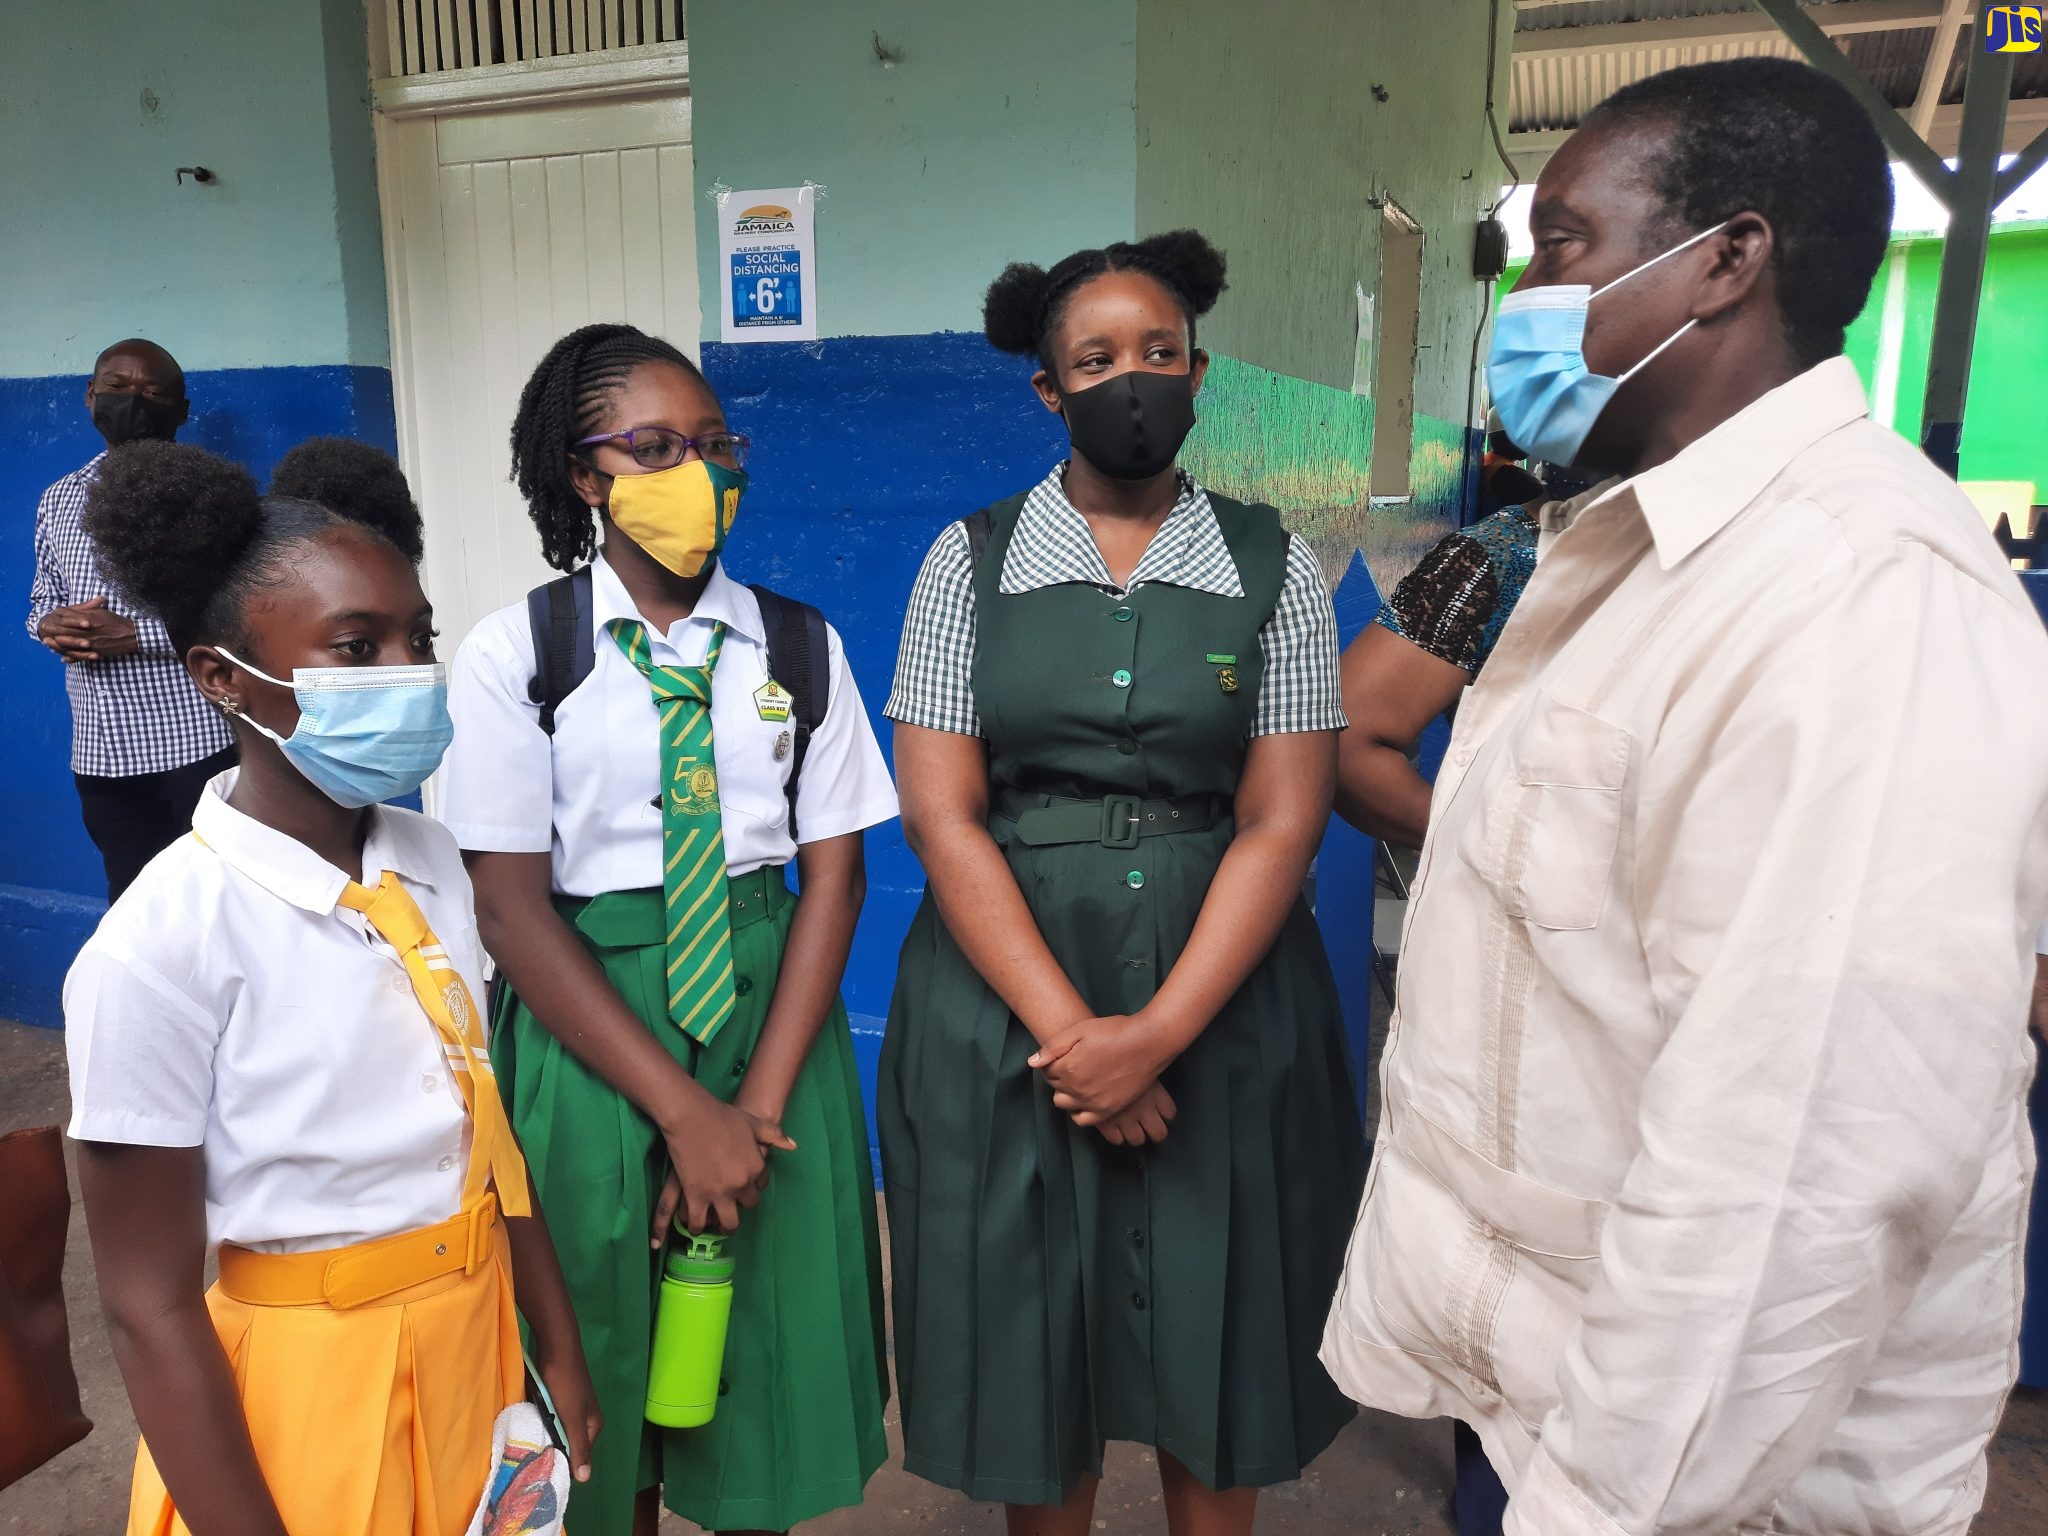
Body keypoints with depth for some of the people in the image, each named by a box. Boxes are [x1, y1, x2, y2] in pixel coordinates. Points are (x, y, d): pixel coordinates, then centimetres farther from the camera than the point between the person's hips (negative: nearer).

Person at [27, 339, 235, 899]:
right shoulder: (58, 500, 14)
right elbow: (41, 599, 22)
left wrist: (132, 634, -17)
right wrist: (50, 625, -2)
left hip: (194, 745, -5)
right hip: (99, 754, 5)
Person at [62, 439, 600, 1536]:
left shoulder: (432, 866, -5)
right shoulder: (163, 946, -22)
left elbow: (481, 1123, 4)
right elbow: (148, 1309, -16)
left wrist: (558, 1348, 9)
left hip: (480, 1346, 6)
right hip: (308, 1385, -5)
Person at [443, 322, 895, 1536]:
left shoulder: (799, 647, 0)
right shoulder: (513, 655, -6)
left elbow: (835, 872, -3)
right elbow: (511, 906, -10)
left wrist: (760, 1104, -12)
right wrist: (683, 1112, -15)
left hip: (769, 1001, 2)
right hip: (584, 1016, -1)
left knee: (769, 1330, 14)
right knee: (607, 1341, 13)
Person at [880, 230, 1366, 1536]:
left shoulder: (1273, 566, 1)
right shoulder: (972, 561, 0)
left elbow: (1282, 821, -5)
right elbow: (941, 814, -6)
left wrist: (1157, 1034, -15)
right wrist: (1069, 1029, -14)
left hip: (1218, 997, 1)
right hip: (1006, 993, 0)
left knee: (1213, 1336, 14)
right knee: (1033, 1335, 14)